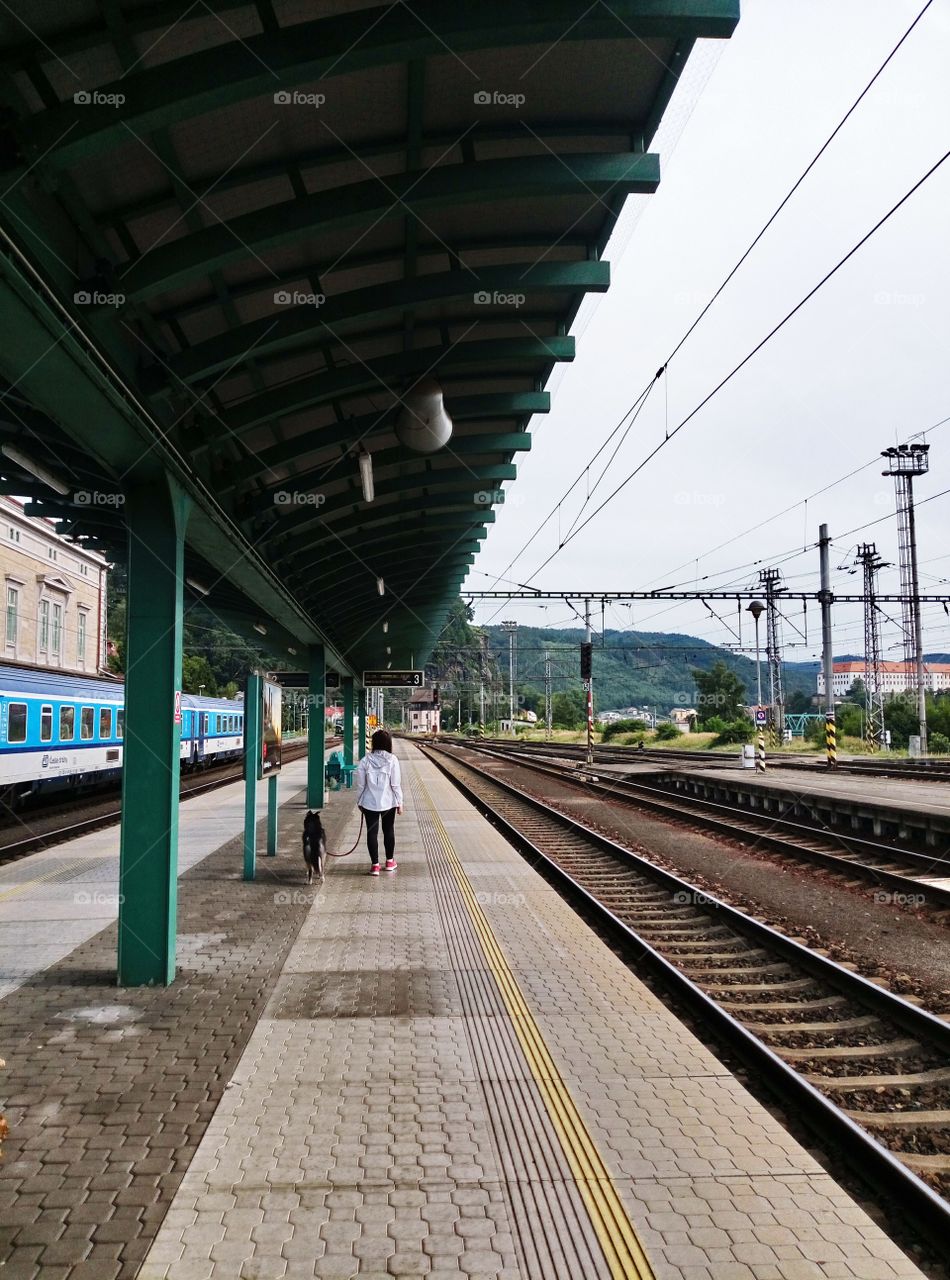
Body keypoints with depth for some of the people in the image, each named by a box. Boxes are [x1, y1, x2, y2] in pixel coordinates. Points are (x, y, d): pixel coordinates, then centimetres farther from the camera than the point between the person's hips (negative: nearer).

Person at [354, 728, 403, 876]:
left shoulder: (365, 760, -8)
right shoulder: (392, 760, -11)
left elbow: (360, 784, -2)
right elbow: (396, 784, -9)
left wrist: (359, 802, 11)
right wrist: (399, 803, 2)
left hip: (369, 803, 0)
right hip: (388, 802, 0)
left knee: (372, 832, 7)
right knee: (389, 830, 16)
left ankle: (375, 864, 7)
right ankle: (390, 861, 28)